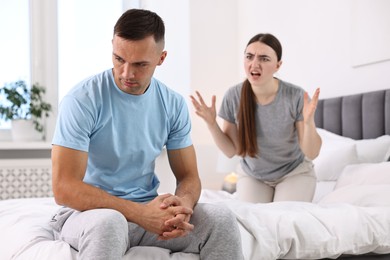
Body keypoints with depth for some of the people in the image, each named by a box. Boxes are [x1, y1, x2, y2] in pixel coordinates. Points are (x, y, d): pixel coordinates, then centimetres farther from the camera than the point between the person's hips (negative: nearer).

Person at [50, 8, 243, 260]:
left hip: (148, 209, 4)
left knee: (222, 219, -19)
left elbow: (188, 176, 4)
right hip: (88, 211, -3)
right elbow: (64, 188, -21)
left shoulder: (173, 105, -1)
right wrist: (140, 213, -29)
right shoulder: (82, 100, -16)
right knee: (108, 222, -38)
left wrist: (182, 204, -22)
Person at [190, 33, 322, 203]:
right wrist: (211, 123, -23)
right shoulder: (233, 96, -19)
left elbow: (311, 154, -18)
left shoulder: (296, 96, -25)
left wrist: (309, 121, -36)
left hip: (294, 172, -1)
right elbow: (231, 151, -9)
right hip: (252, 175, 2)